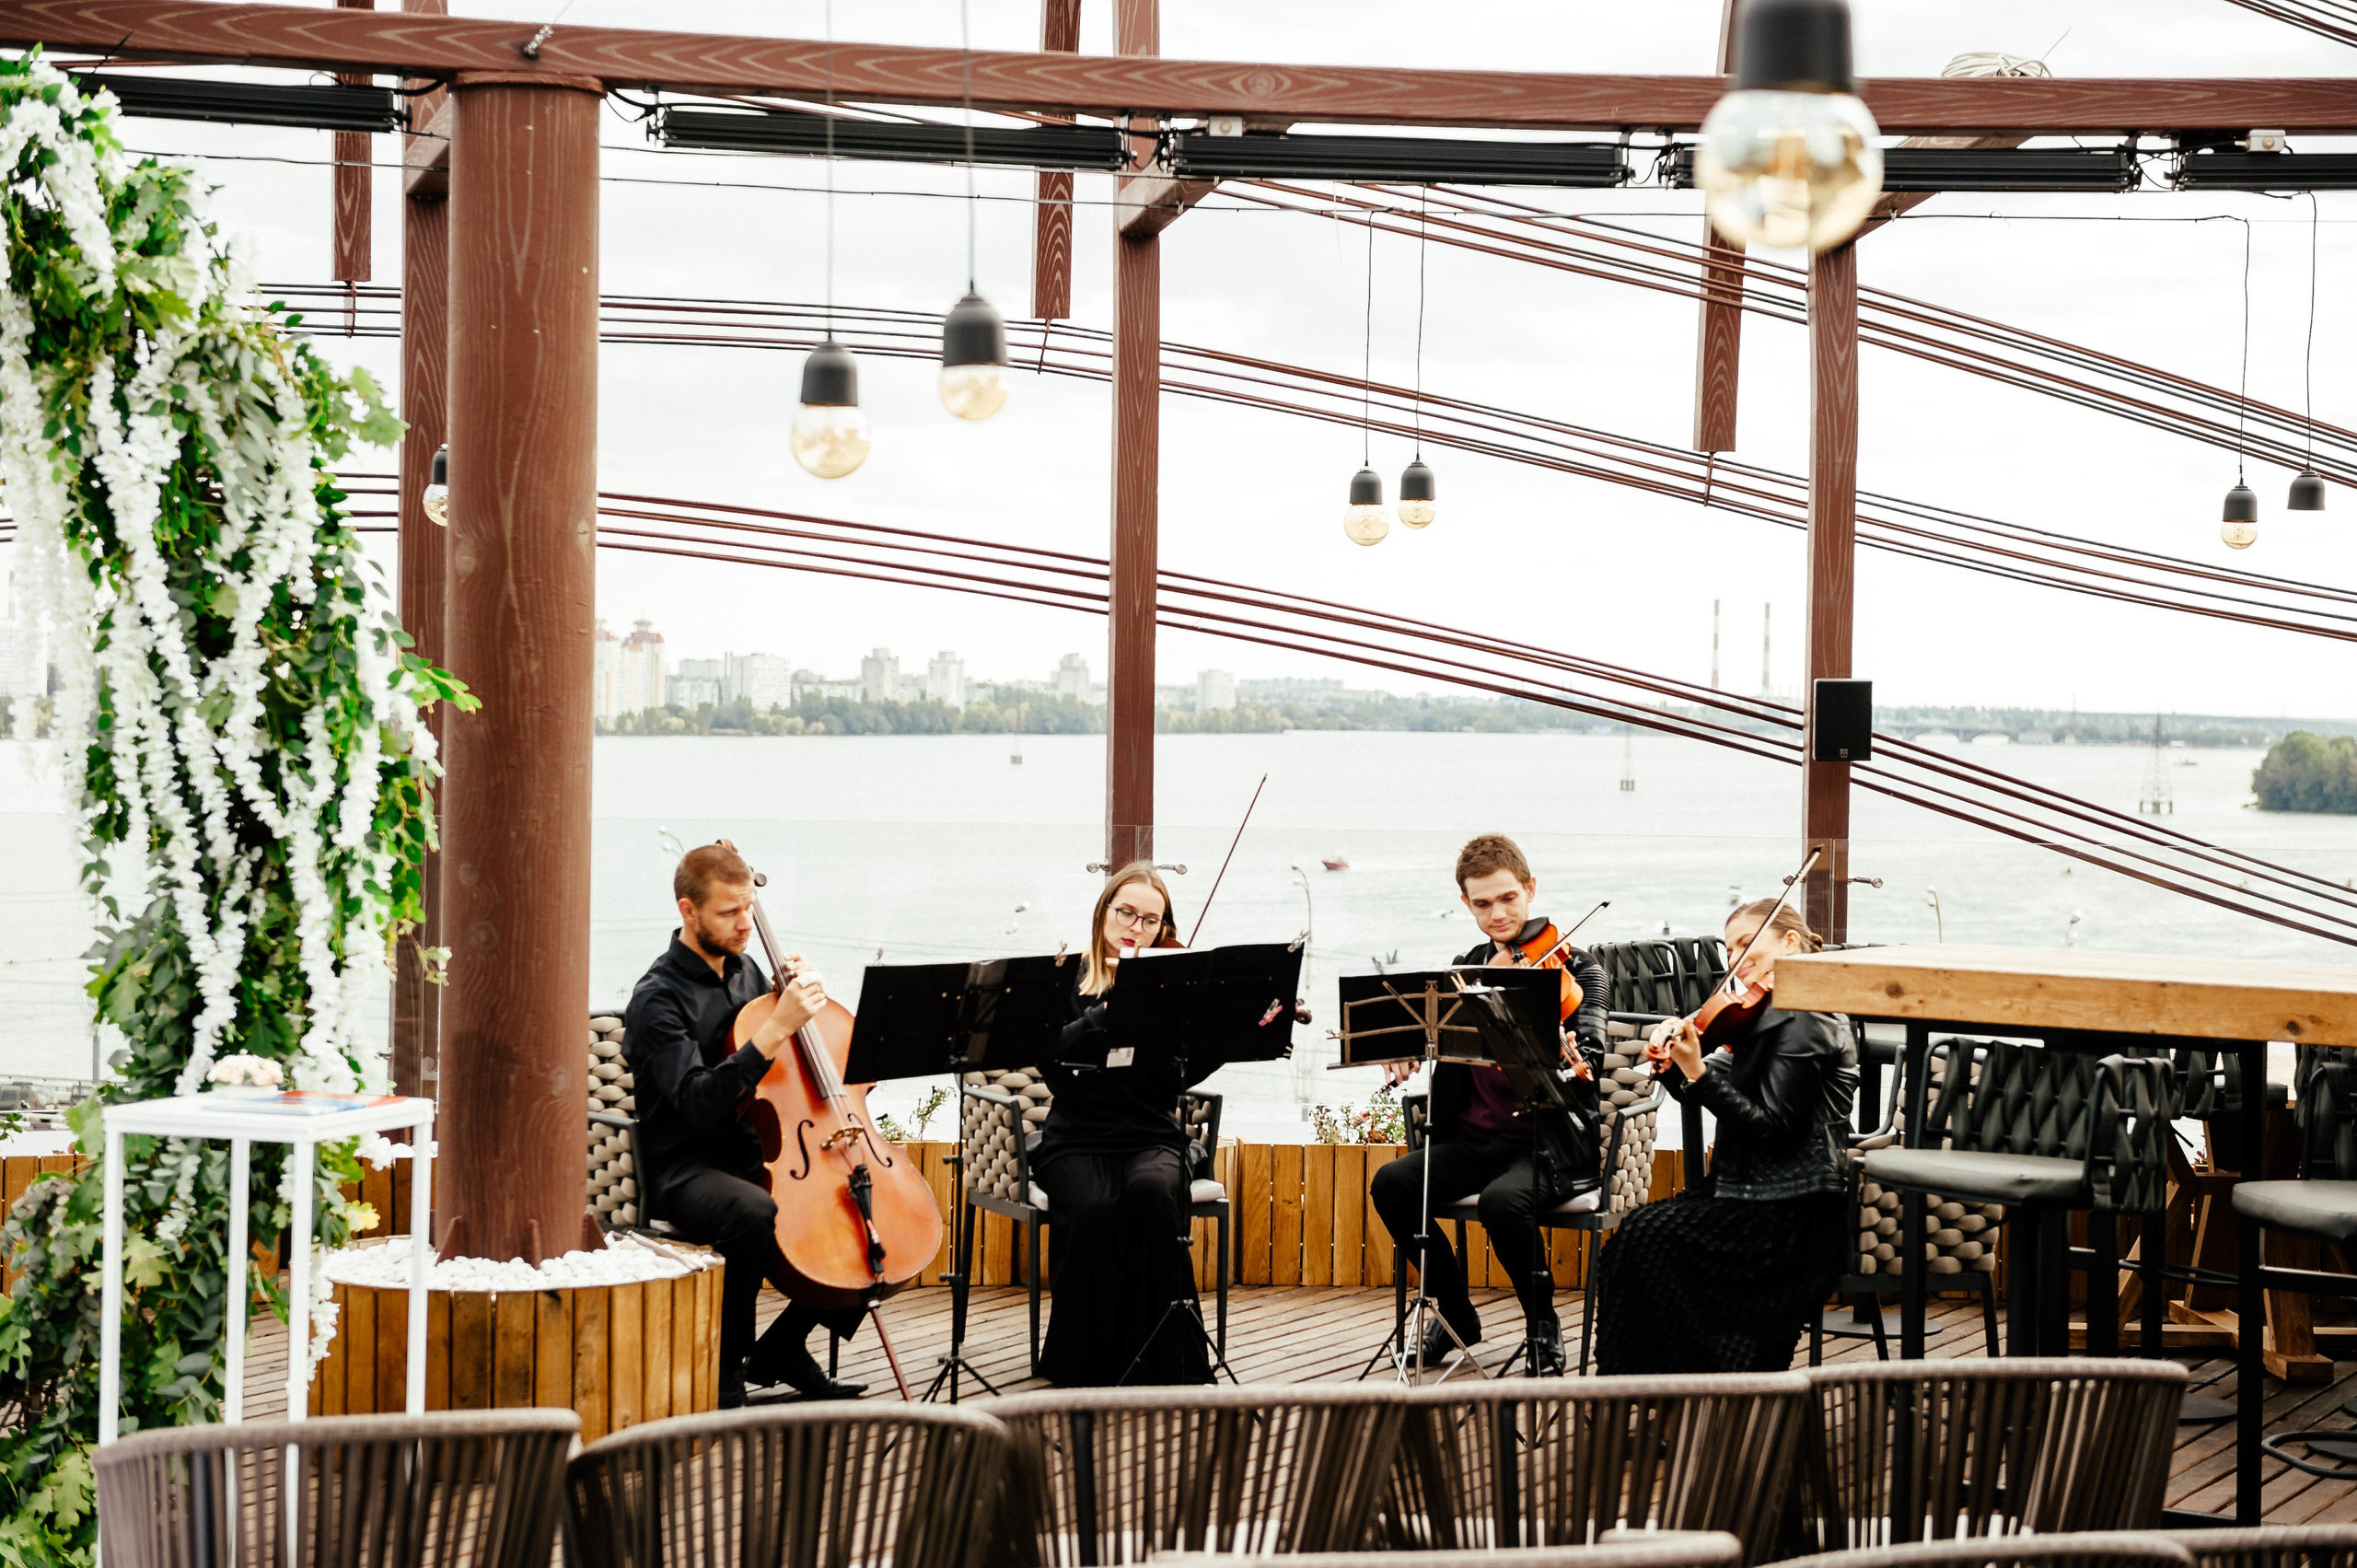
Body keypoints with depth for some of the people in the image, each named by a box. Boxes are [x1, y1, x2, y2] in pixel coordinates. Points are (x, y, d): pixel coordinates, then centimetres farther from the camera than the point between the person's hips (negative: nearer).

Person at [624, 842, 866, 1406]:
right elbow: (699, 1100, -27)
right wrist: (778, 1027, -32)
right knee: (753, 1212, -39)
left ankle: (784, 1346, 7)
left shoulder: (745, 971, 10)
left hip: (752, 1155, 8)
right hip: (684, 1169, -8)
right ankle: (723, 1373, -21)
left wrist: (802, 996, 2)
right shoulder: (658, 998, -13)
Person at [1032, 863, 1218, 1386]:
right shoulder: (1067, 977, 7)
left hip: (1152, 1139, 1)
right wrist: (1114, 1006, -23)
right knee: (1092, 1208, -33)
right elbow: (1051, 1058, -11)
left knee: (1152, 1192, -33)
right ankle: (1084, 1367, -15)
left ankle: (1161, 1360, -22)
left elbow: (1184, 1075, -5)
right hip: (1077, 1140, -1)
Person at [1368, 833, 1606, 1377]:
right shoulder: (1468, 969, 14)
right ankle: (1456, 1315, 0)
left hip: (1552, 1142, -5)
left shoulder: (1576, 969, -2)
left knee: (1503, 1201, -35)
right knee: (1391, 1184, -20)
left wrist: (1573, 1062, -39)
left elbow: (1589, 1061, -15)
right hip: (1474, 1138, 5)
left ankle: (1544, 1326, -8)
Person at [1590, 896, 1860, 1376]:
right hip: (1753, 1188, 9)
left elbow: (1768, 1125, -21)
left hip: (1791, 1212, -9)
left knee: (1650, 1239, -16)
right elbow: (1712, 1091, 13)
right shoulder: (1770, 1015, 16)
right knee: (1634, 1234, -4)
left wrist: (1696, 1072, -26)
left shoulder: (1805, 1020, -15)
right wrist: (1671, 1062, -7)